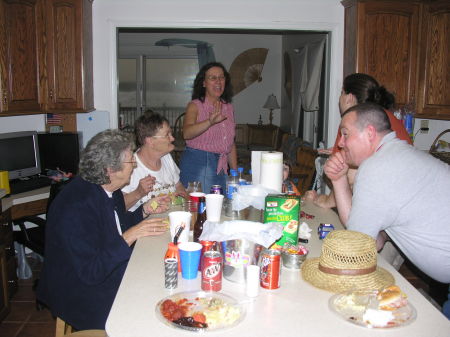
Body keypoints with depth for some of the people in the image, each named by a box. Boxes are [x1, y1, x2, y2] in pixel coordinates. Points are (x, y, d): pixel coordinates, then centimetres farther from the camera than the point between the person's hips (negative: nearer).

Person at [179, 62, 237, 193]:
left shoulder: (228, 107, 12)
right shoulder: (195, 106, -5)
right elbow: (187, 133, -24)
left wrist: (235, 173, 14)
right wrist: (210, 121, -40)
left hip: (221, 168, 5)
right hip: (197, 166, -5)